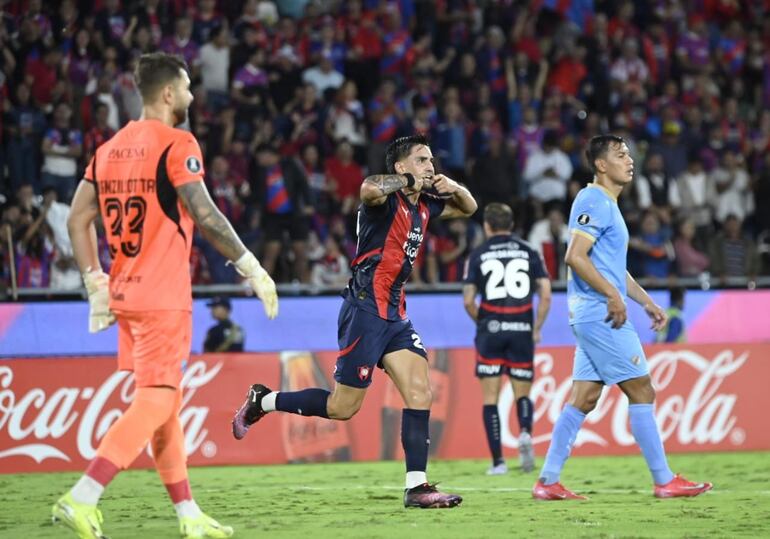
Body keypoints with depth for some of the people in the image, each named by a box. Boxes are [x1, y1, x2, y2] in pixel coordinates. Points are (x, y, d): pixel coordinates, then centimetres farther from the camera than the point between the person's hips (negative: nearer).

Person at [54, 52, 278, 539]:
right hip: (163, 298, -8)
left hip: (123, 295, 8)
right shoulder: (177, 145, -10)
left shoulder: (109, 150, 12)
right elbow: (205, 216, -18)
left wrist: (97, 284, 15)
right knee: (154, 405, -7)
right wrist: (253, 269, -12)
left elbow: (78, 220, 11)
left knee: (166, 404, 13)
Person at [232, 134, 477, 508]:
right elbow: (370, 189, -38)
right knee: (342, 407, -4)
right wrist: (406, 180, -21)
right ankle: (262, 401, 15)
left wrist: (453, 187, 7)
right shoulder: (387, 198, -12)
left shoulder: (423, 206, 14)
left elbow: (468, 208, 30)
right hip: (366, 308, -8)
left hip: (395, 314, 8)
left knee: (420, 392, -5)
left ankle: (416, 488, -5)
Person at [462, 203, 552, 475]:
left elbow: (468, 301, -1)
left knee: (490, 397, 6)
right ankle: (525, 432, -19)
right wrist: (536, 329, 9)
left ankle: (498, 461, 0)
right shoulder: (528, 252, 6)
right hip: (521, 330, 1)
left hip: (490, 330, -1)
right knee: (522, 393, 12)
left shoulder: (478, 255, 3)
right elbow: (546, 294, 0)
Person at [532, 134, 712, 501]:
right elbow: (575, 256, -21)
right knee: (641, 391, -5)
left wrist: (646, 302, 24)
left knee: (583, 398, 7)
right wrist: (613, 296, -21)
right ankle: (664, 481, -1)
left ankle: (548, 481, 4)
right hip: (600, 314, -10)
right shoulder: (594, 202, -11)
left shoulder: (607, 205, 21)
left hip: (597, 316, 10)